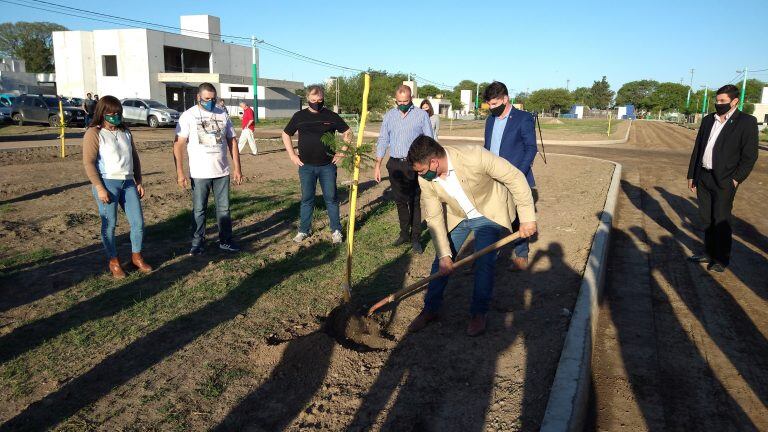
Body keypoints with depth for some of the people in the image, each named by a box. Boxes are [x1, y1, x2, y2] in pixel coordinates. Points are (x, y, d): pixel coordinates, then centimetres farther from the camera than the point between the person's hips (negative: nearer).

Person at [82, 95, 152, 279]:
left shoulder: (125, 132, 15)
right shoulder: (94, 133, -4)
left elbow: (134, 157, 19)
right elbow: (88, 162, -10)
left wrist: (139, 182, 14)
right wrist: (99, 188, -15)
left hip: (128, 183, 6)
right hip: (107, 183, -5)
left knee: (138, 222, 5)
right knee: (109, 224, 2)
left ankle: (136, 256, 23)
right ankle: (113, 262, 16)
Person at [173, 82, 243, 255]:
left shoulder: (222, 115, 6)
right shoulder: (188, 116, -4)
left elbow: (232, 141, 9)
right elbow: (178, 145, -7)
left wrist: (237, 168, 4)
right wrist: (180, 172, -14)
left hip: (222, 172, 3)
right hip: (199, 174, -3)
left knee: (224, 208, 9)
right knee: (198, 210, 7)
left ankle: (226, 241, 20)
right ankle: (198, 243, 20)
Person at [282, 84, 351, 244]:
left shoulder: (331, 116, -1)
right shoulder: (299, 116, 2)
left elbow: (347, 132, 8)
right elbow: (286, 134, 13)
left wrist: (342, 151, 0)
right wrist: (292, 155, 5)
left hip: (328, 165, -1)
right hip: (306, 166, 1)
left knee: (331, 198, 4)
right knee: (307, 199, 8)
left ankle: (336, 230, 13)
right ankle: (303, 230, 19)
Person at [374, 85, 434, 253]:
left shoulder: (421, 115, 0)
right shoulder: (389, 115, 8)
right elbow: (383, 140, 9)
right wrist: (377, 165, 3)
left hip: (414, 165, -3)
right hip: (395, 164, 3)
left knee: (415, 202, 0)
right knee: (400, 201, 11)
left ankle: (415, 238, 7)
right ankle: (404, 233, 24)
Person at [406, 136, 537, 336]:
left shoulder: (474, 156, -36)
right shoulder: (425, 179, -21)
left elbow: (515, 177, -27)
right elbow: (434, 217, -14)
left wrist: (527, 216, -25)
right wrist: (444, 254, -18)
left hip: (488, 212, -4)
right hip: (457, 216, 4)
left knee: (484, 263, -10)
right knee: (441, 262, 4)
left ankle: (479, 314, 8)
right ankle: (430, 310, 20)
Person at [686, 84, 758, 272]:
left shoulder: (746, 122, -6)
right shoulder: (708, 120, 11)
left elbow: (750, 155, -8)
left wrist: (736, 179, -13)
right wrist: (691, 175, 12)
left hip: (724, 181, -5)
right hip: (703, 177, 6)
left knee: (721, 221, 2)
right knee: (707, 219, 14)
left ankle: (721, 259, 15)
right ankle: (709, 253, 27)